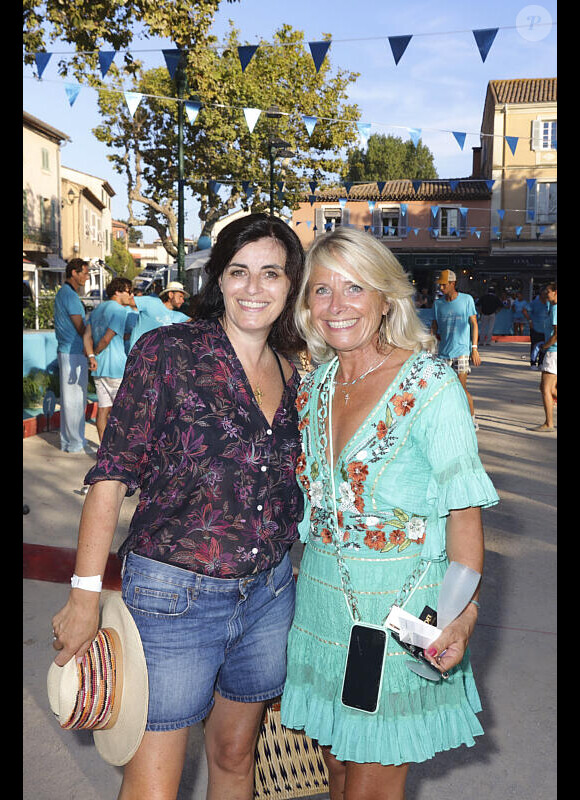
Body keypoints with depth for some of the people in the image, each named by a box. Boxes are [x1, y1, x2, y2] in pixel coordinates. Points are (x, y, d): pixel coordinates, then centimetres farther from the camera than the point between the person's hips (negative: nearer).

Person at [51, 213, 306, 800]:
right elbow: (113, 474, -12)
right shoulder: (170, 351, -12)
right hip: (173, 597, -4)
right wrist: (85, 595, -14)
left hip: (268, 596, 5)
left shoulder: (292, 376, 5)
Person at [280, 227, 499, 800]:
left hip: (400, 604, -5)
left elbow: (463, 508, -13)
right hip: (322, 597, 6)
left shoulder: (430, 384, -14)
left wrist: (461, 614, -22)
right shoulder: (313, 385, 4)